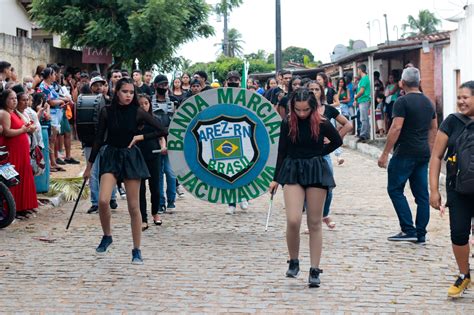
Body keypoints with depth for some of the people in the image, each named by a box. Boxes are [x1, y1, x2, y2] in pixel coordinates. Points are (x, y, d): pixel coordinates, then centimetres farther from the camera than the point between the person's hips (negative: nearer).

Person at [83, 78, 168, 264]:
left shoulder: (137, 113, -3)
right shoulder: (107, 112, 0)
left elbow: (162, 131, -2)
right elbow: (99, 139, 6)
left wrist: (140, 137, -7)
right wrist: (89, 165, 7)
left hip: (131, 157, -1)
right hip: (111, 156, 1)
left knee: (134, 207, 1)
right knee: (103, 200, -19)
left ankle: (137, 250, 12)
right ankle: (107, 236, 8)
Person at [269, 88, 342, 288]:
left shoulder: (321, 124, -4)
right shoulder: (288, 124, 0)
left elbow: (337, 141, 13)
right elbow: (282, 152, 8)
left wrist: (319, 153, 4)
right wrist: (276, 179, 8)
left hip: (316, 171, 0)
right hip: (292, 171, 1)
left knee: (314, 224, 3)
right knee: (293, 221, -14)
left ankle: (315, 271, 9)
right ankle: (293, 262, 8)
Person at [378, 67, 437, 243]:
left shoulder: (402, 102, -12)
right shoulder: (428, 102, 12)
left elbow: (396, 128, -18)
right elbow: (433, 128, 18)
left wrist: (385, 154, -16)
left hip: (405, 153, -7)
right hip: (423, 153, 7)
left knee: (395, 189, 1)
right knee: (421, 193, 8)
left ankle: (408, 230, -6)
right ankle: (421, 235, 10)